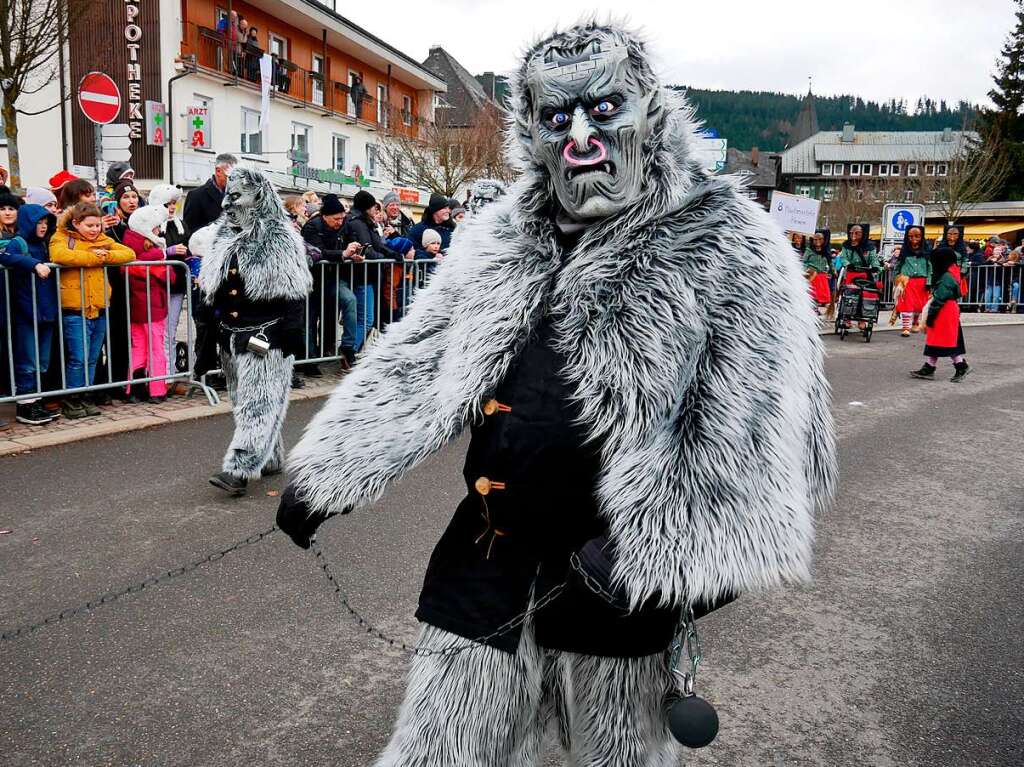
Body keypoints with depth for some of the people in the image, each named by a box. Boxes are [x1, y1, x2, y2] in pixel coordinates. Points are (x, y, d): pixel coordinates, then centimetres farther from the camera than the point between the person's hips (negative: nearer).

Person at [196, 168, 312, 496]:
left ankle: (238, 469, -12)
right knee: (245, 401, 14)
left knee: (258, 402, -8)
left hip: (265, 336, -8)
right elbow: (210, 291, 17)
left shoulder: (280, 239, -9)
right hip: (231, 334, 8)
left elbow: (293, 292, -10)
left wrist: (291, 333, -13)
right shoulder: (221, 237, 11)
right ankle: (270, 458, 27)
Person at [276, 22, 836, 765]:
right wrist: (325, 474, 3)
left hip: (610, 566, -4)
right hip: (489, 551, 5)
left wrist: (690, 552, -23)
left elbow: (765, 418, -16)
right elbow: (418, 360, 7)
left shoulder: (728, 246, -10)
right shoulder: (499, 238, 5)